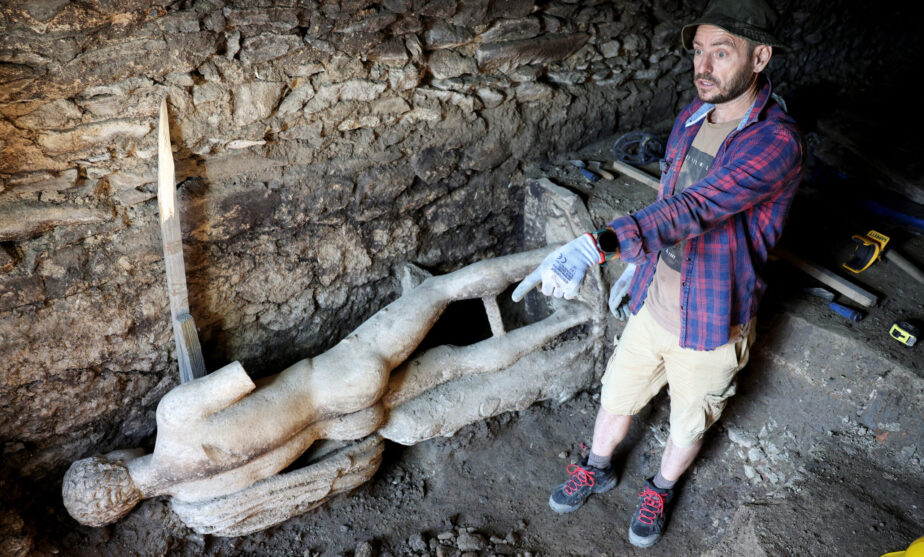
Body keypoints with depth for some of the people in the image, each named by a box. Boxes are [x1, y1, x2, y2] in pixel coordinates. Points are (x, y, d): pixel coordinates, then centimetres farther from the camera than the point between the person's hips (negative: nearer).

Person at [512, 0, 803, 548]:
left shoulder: (777, 142, -27)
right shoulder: (694, 114, -3)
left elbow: (691, 209, -42)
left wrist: (596, 247, -54)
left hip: (710, 328, -5)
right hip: (653, 306, 5)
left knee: (688, 425, 21)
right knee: (617, 398, 23)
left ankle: (661, 488, 51)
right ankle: (598, 469, 51)